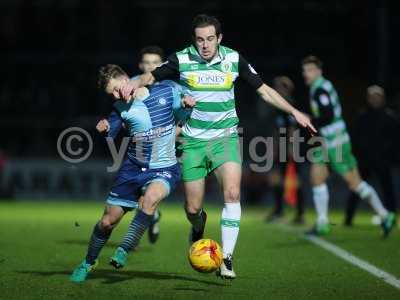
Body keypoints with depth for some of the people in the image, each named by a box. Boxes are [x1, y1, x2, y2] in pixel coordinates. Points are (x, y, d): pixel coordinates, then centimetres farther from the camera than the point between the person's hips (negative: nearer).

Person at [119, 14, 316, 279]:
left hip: (225, 138, 0)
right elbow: (151, 77, 7)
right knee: (193, 208, 2)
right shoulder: (181, 60, -5)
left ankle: (227, 259, -17)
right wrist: (136, 82, -16)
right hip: (193, 142, 0)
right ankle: (199, 226, 41)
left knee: (232, 193, -22)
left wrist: (294, 111, 1)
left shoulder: (234, 59, -3)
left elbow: (263, 90, 6)